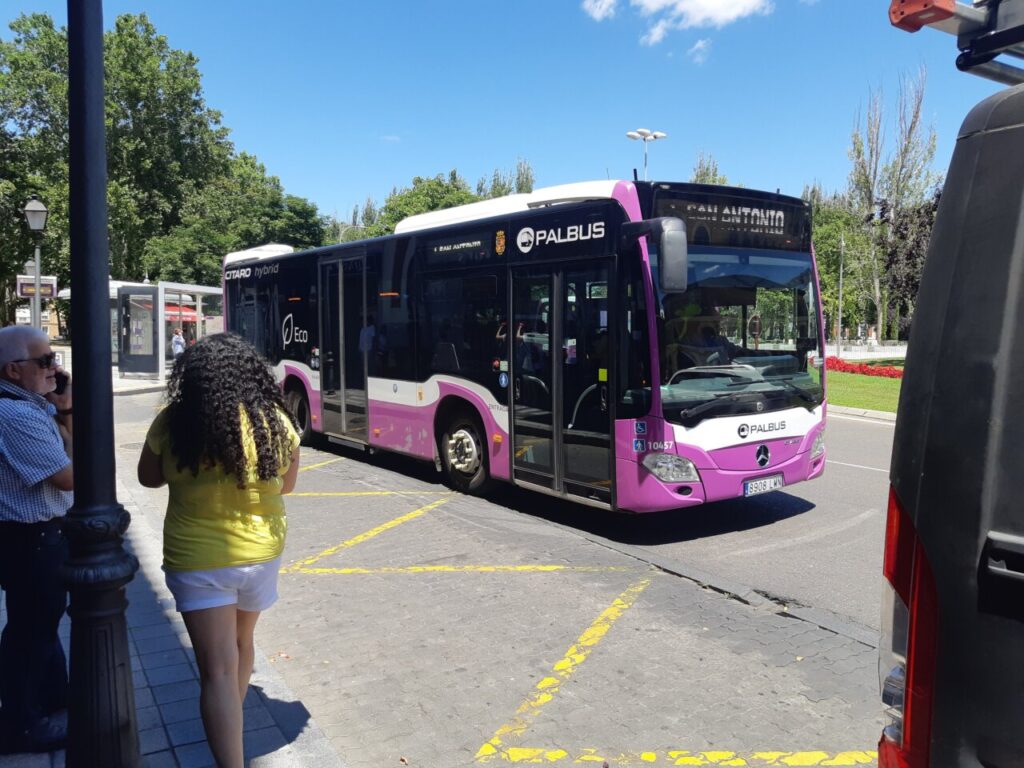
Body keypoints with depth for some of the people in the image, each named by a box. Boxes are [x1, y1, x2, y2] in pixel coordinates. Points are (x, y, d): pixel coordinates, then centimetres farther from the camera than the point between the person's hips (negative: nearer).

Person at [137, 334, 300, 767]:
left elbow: (148, 478, 5)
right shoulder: (277, 422, -9)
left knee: (217, 670, 0)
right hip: (261, 552, 4)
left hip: (197, 560, -3)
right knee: (240, 642, 26)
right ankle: (231, 725, 48)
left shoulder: (172, 424, -14)